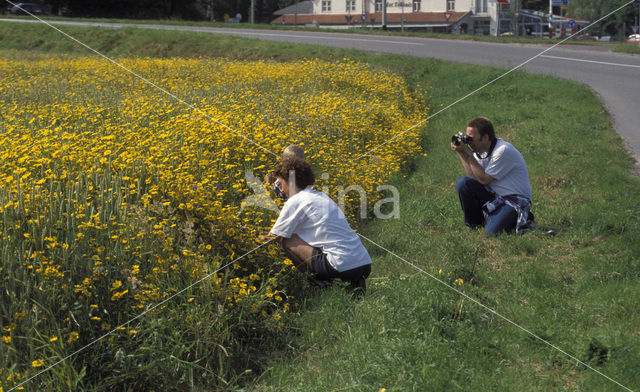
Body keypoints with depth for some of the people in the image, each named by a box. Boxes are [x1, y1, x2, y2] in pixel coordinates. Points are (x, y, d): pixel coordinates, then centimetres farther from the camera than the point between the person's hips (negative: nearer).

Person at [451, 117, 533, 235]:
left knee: (492, 231, -27)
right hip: (494, 195, 7)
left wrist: (468, 154, -18)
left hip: (514, 199, -7)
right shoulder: (481, 150, 4)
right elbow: (473, 177, -4)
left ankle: (521, 219, 4)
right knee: (463, 183, -14)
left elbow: (483, 179, -19)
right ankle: (474, 224, 2)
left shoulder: (503, 150, -21)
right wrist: (460, 153, -8)